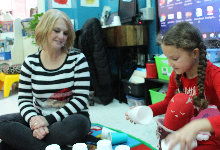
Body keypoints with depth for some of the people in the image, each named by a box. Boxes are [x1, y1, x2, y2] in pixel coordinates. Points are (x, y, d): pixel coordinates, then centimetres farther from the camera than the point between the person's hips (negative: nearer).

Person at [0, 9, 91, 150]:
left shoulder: (77, 58, -6)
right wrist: (34, 119, -22)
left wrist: (49, 119, -21)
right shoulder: (30, 62, 2)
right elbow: (24, 99, 1)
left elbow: (81, 99, -11)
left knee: (77, 124, -37)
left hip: (70, 117, -2)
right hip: (39, 117, 3)